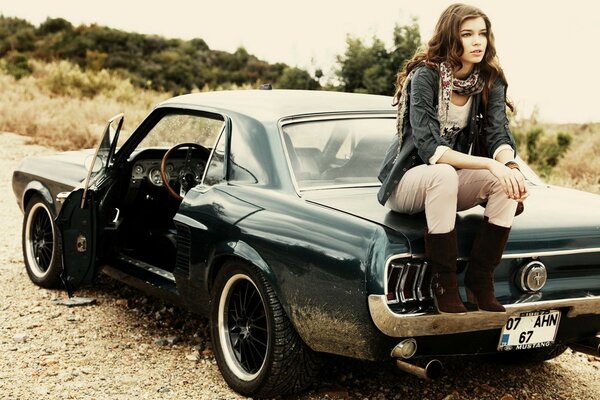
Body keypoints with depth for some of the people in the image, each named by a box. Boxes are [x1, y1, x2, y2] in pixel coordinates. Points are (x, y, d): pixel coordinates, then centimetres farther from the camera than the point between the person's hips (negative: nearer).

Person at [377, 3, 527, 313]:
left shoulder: (490, 81, -2)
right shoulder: (425, 76, -19)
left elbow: (500, 136, -13)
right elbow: (429, 148, -28)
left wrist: (510, 165, -38)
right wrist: (490, 164, -39)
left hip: (450, 178, 5)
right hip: (406, 180, -5)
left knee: (506, 182, -24)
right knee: (444, 175, -38)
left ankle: (480, 281, -17)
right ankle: (443, 284, -27)